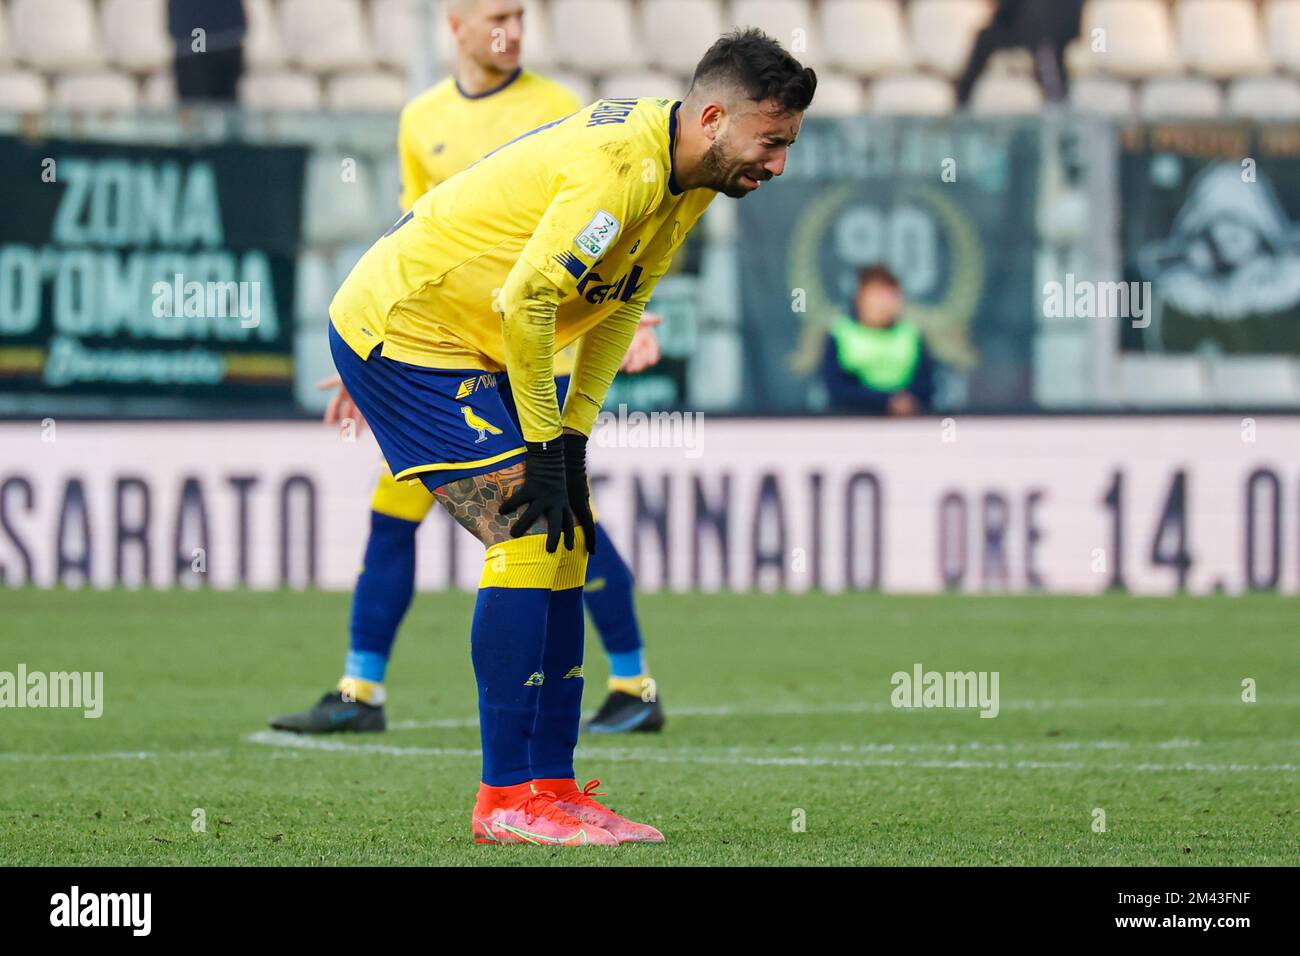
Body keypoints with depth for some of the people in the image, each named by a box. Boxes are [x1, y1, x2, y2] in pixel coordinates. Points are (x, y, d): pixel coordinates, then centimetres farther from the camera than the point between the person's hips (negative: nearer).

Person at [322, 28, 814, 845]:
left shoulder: (686, 176, 3)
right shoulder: (620, 167, -28)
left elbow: (618, 307, 10)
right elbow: (525, 301, -28)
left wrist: (571, 439, 2)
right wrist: (543, 445, -19)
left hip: (475, 346, 10)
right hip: (401, 329, -10)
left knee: (563, 543, 6)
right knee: (527, 528, -15)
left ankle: (551, 785, 8)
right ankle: (506, 799, -13)